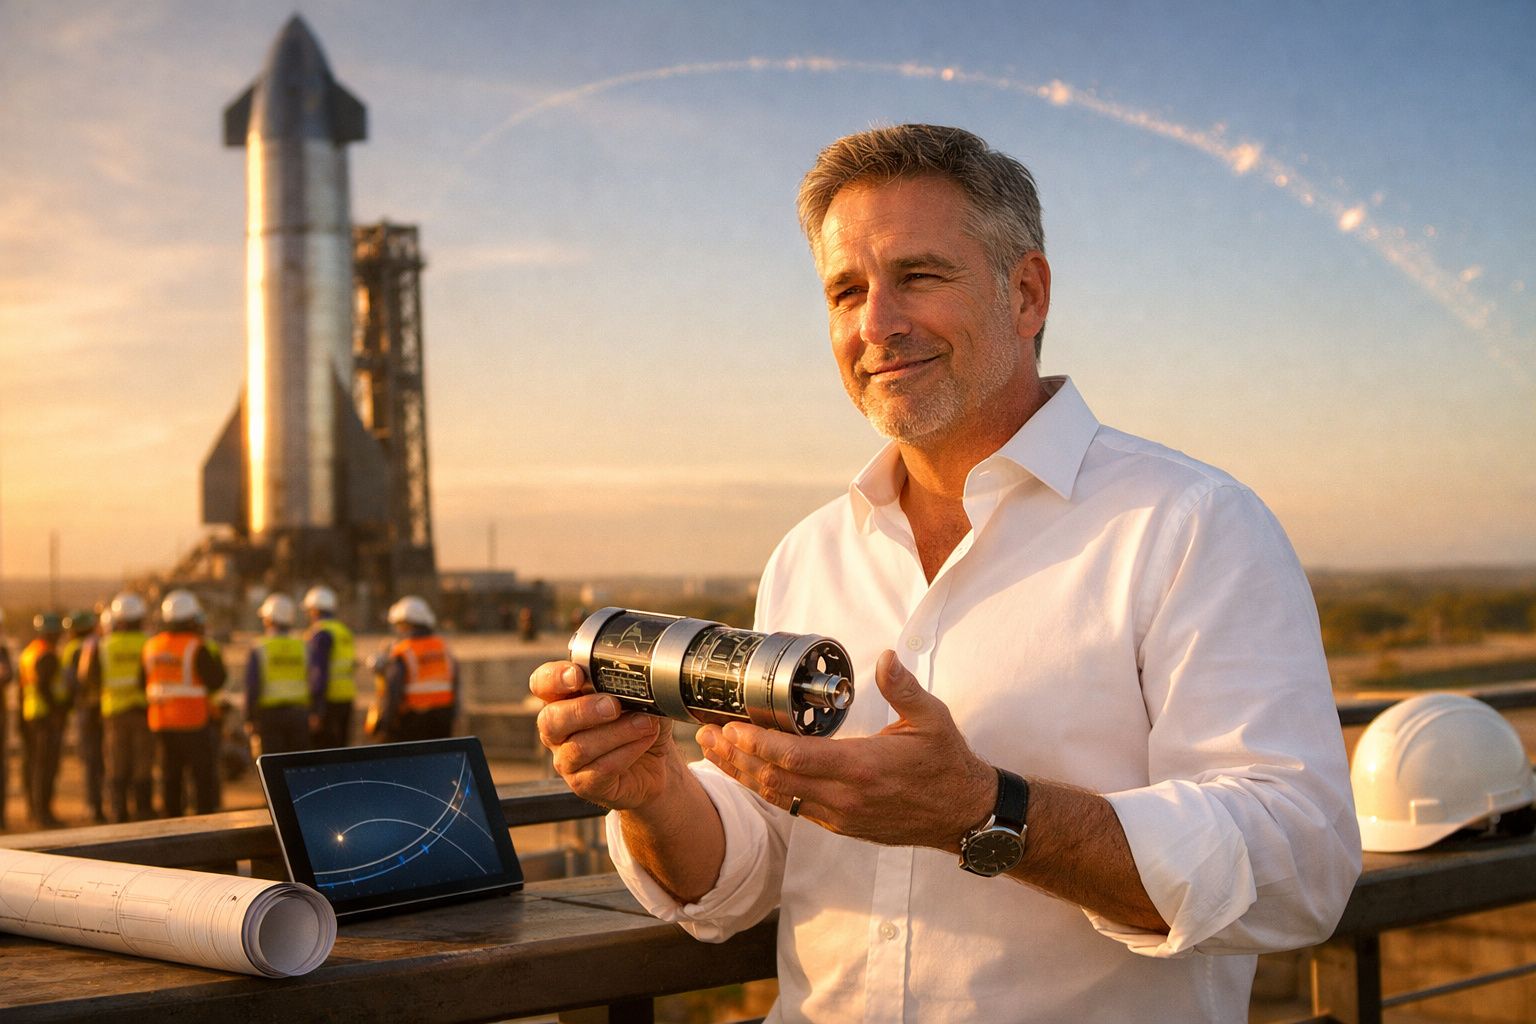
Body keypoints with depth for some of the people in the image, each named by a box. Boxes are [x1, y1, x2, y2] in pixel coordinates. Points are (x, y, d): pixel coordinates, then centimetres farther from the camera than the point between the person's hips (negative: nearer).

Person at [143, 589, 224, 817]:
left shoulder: (151, 646, 7)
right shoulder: (196, 647, -14)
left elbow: (144, 683, 12)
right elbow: (215, 679, -13)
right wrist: (219, 661, 2)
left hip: (161, 721, 6)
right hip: (193, 721, -6)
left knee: (170, 777, 13)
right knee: (203, 776, 0)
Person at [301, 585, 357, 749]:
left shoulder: (320, 633, -10)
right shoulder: (345, 632, 16)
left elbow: (319, 672, -17)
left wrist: (315, 710, -18)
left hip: (328, 701, -8)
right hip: (348, 698, 8)